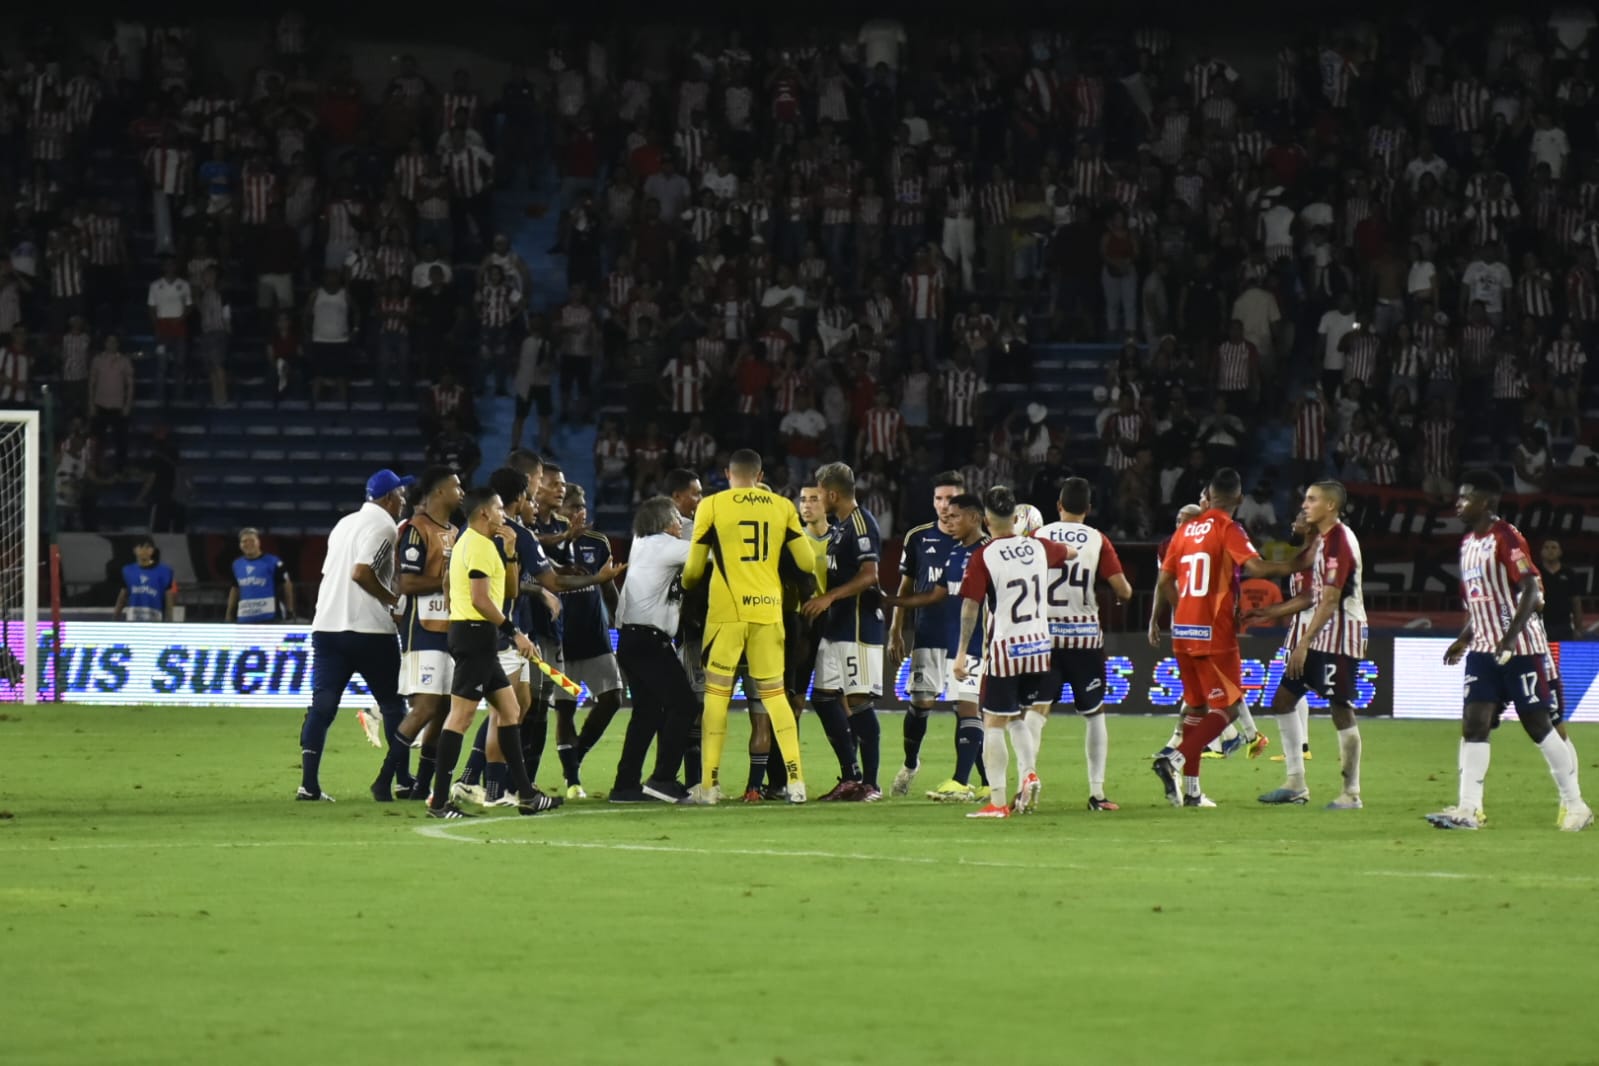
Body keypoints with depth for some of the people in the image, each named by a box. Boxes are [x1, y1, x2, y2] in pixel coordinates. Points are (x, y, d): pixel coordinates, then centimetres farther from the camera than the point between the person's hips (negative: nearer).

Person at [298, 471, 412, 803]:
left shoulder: (345, 523, 19)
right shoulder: (384, 526, -7)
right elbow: (361, 572, -19)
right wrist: (394, 599, -8)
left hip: (326, 625, 7)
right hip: (368, 628, -7)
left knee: (322, 704, 0)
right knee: (392, 704, 6)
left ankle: (309, 783, -10)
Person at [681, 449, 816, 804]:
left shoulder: (712, 506, 1)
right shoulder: (782, 507, 7)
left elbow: (693, 569, 4)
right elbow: (807, 562, 7)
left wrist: (686, 585, 27)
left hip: (727, 611, -2)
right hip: (769, 609, 2)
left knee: (717, 693, 3)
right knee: (774, 693, 11)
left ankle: (709, 784, -1)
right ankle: (796, 780, 3)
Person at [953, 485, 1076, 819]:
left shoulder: (982, 558, -10)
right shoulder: (1039, 548, 5)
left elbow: (971, 606, -13)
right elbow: (1071, 553, 26)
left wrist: (962, 652, -9)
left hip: (1004, 649, -5)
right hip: (1038, 647, 5)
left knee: (994, 723, 0)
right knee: (1016, 717, 21)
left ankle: (997, 801, -4)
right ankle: (1028, 773, 0)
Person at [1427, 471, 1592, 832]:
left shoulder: (1505, 538, -13)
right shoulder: (1468, 543, 13)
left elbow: (1530, 589, -20)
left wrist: (1511, 636, -28)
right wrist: (1464, 639, 15)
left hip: (1519, 648, -8)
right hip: (1483, 649, 8)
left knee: (1539, 724, -2)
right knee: (1473, 725, -3)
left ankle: (1574, 805, 9)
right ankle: (1468, 809, -5)